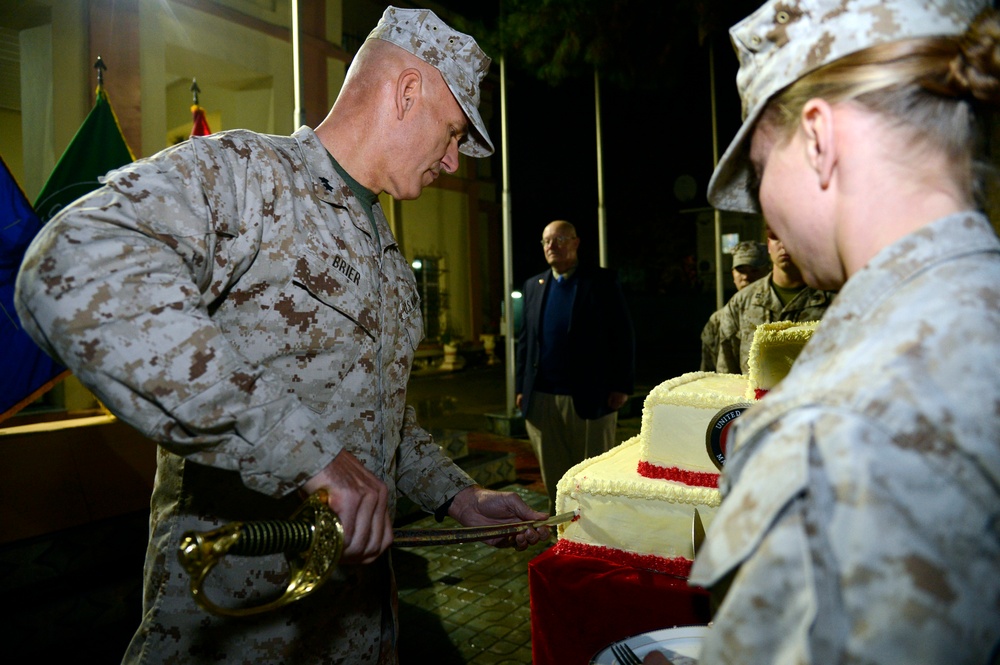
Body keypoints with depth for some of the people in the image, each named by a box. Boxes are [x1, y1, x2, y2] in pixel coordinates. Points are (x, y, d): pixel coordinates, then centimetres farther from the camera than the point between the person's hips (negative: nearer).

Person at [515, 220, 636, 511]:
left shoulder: (602, 281, 0)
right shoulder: (533, 286, 12)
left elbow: (623, 336, -3)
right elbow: (525, 339, 14)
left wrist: (621, 386, -9)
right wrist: (520, 387, 8)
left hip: (589, 398, -4)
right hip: (541, 398, 4)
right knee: (553, 474, 12)